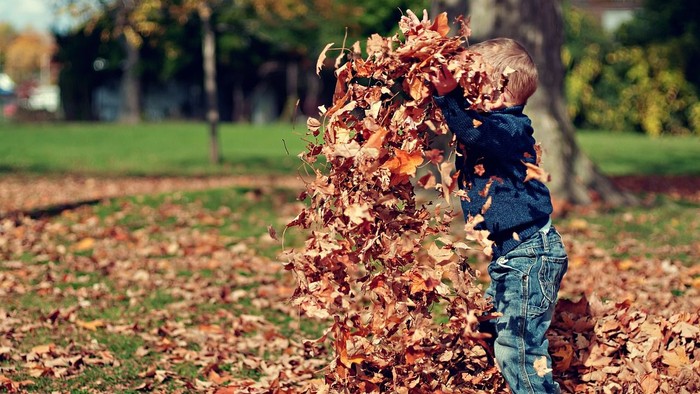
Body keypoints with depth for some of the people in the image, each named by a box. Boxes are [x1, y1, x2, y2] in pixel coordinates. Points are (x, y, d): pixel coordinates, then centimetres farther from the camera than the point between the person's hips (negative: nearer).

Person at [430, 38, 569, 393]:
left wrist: (449, 96, -48)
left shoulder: (509, 128, -19)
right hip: (508, 254, 11)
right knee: (504, 338, 19)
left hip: (529, 254, -11)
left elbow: (477, 133, -39)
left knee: (517, 346, -11)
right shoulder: (489, 123, 9)